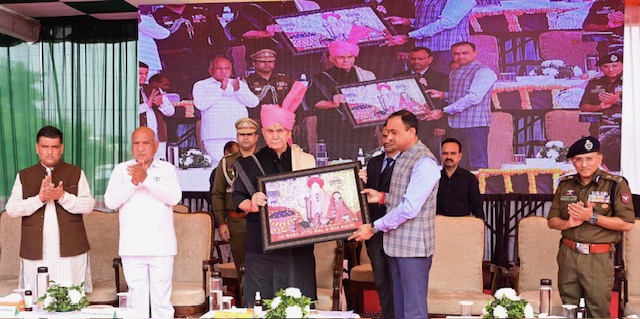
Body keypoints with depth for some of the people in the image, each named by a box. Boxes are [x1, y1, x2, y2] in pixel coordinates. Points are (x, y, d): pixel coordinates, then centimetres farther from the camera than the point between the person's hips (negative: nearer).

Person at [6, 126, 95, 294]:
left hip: (70, 250, -1)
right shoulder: (23, 176, 12)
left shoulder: (76, 173, 8)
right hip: (36, 252, 1)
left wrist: (62, 196, -17)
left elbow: (88, 205, -1)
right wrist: (39, 198, -13)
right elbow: (11, 209, 2)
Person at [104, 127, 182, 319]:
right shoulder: (121, 169, 9)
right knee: (137, 301, 6)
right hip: (132, 247, 1)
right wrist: (133, 182, -15)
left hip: (161, 247, -1)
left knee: (162, 301, 2)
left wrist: (146, 179, -20)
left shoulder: (167, 169, 5)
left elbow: (174, 197, -10)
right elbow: (110, 202, -2)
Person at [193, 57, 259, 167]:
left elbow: (253, 102, 5)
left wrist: (238, 90, -12)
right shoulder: (201, 85, 10)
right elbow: (200, 104, -7)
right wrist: (221, 89, -9)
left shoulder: (241, 84, 19)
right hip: (215, 137, -2)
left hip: (240, 135, 3)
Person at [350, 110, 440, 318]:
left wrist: (374, 228, -17)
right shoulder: (403, 158, 14)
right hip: (397, 244, 9)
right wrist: (383, 197, 5)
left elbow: (409, 208, -22)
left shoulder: (424, 162, -17)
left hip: (413, 245, -9)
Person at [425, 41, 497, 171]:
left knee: (477, 166, -6)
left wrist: (443, 111, -18)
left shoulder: (484, 72, -9)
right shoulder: (454, 73, 17)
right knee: (459, 166, 10)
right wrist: (443, 95, 3)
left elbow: (473, 97, -18)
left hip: (475, 124, -7)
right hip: (455, 125, 8)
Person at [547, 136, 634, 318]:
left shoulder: (616, 184, -7)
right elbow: (552, 221, 9)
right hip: (567, 255, 4)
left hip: (598, 258, -4)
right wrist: (568, 223, -12)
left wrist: (592, 217, -19)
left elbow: (627, 223, -11)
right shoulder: (565, 185, 7)